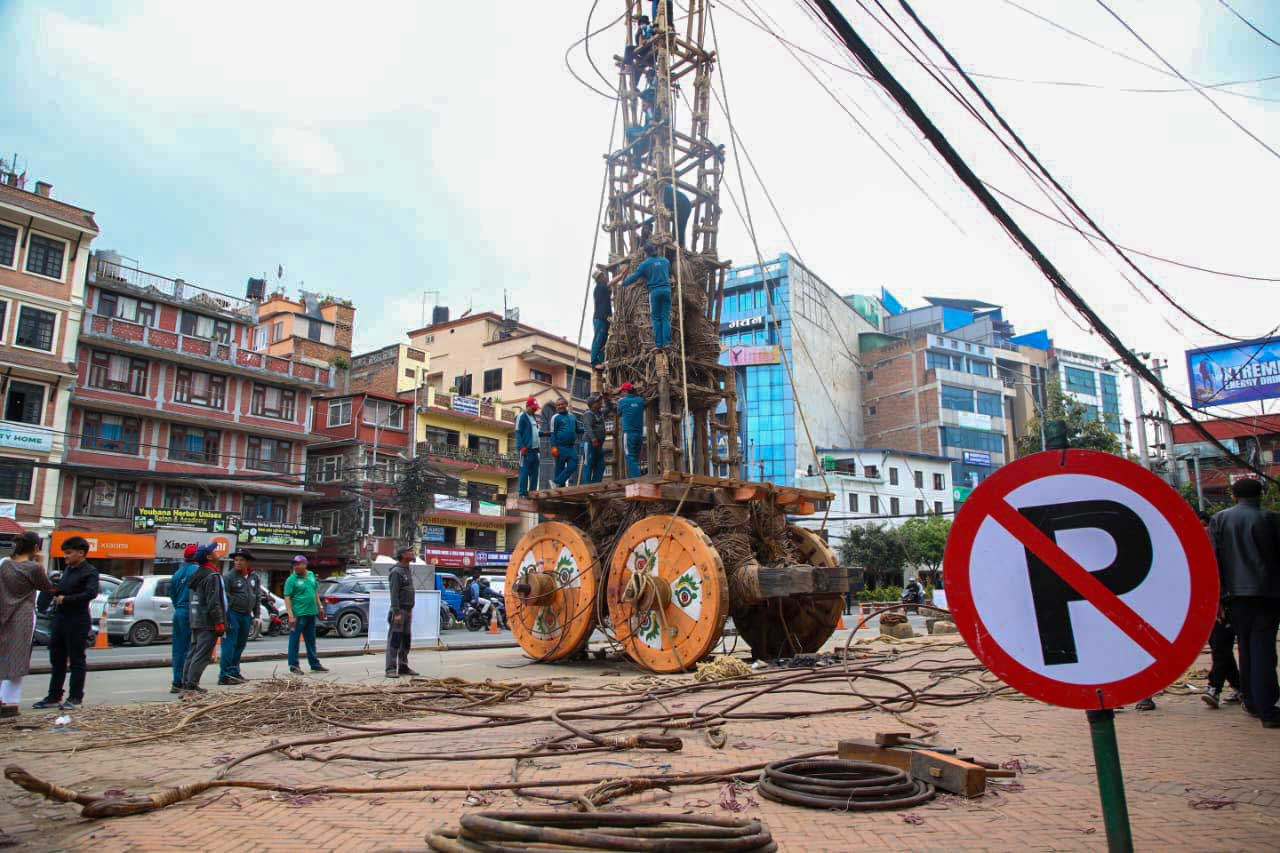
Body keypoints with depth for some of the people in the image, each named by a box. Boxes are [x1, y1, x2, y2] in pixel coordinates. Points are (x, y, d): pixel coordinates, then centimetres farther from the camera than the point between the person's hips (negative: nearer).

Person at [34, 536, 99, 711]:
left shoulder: (90, 571, -10)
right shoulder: (68, 569, 15)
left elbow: (91, 593, -24)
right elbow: (62, 590, 24)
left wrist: (66, 599, -18)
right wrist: (55, 589, 2)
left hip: (77, 621, -8)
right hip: (59, 619, 8)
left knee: (76, 661, 0)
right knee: (57, 660, 13)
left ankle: (75, 698, 6)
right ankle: (54, 696, 23)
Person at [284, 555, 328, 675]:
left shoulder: (311, 575, 9)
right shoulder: (292, 580, -9)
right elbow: (287, 598, -14)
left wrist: (319, 607, 18)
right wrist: (291, 616, -21)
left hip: (311, 613, 6)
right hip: (298, 614, -6)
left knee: (311, 640, 14)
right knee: (294, 640, 0)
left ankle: (315, 664, 21)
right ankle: (293, 665, 9)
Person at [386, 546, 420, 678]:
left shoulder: (409, 570, 15)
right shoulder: (396, 571, -12)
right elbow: (394, 593, -18)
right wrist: (397, 613, -23)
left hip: (408, 610, 9)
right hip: (399, 610, -9)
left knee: (406, 640, 11)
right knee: (394, 640, -8)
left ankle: (403, 666, 17)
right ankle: (391, 669, -8)